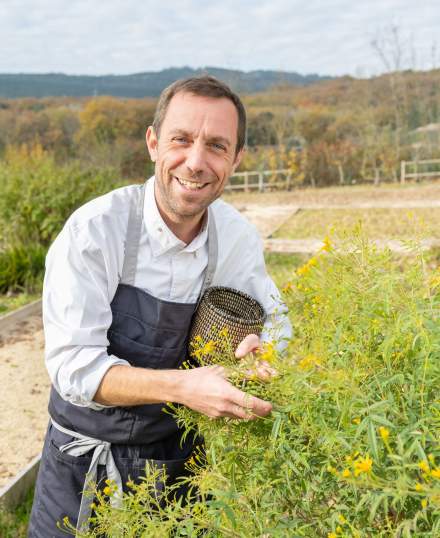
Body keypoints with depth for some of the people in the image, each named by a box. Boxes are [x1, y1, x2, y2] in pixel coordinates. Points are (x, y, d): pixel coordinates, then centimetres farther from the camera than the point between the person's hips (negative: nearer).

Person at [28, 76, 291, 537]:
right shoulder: (95, 230, -22)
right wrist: (183, 386, -37)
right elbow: (74, 366, -23)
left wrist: (262, 347, -20)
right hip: (88, 461, -3)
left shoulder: (237, 236, -10)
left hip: (180, 458, 3)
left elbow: (275, 319, 4)